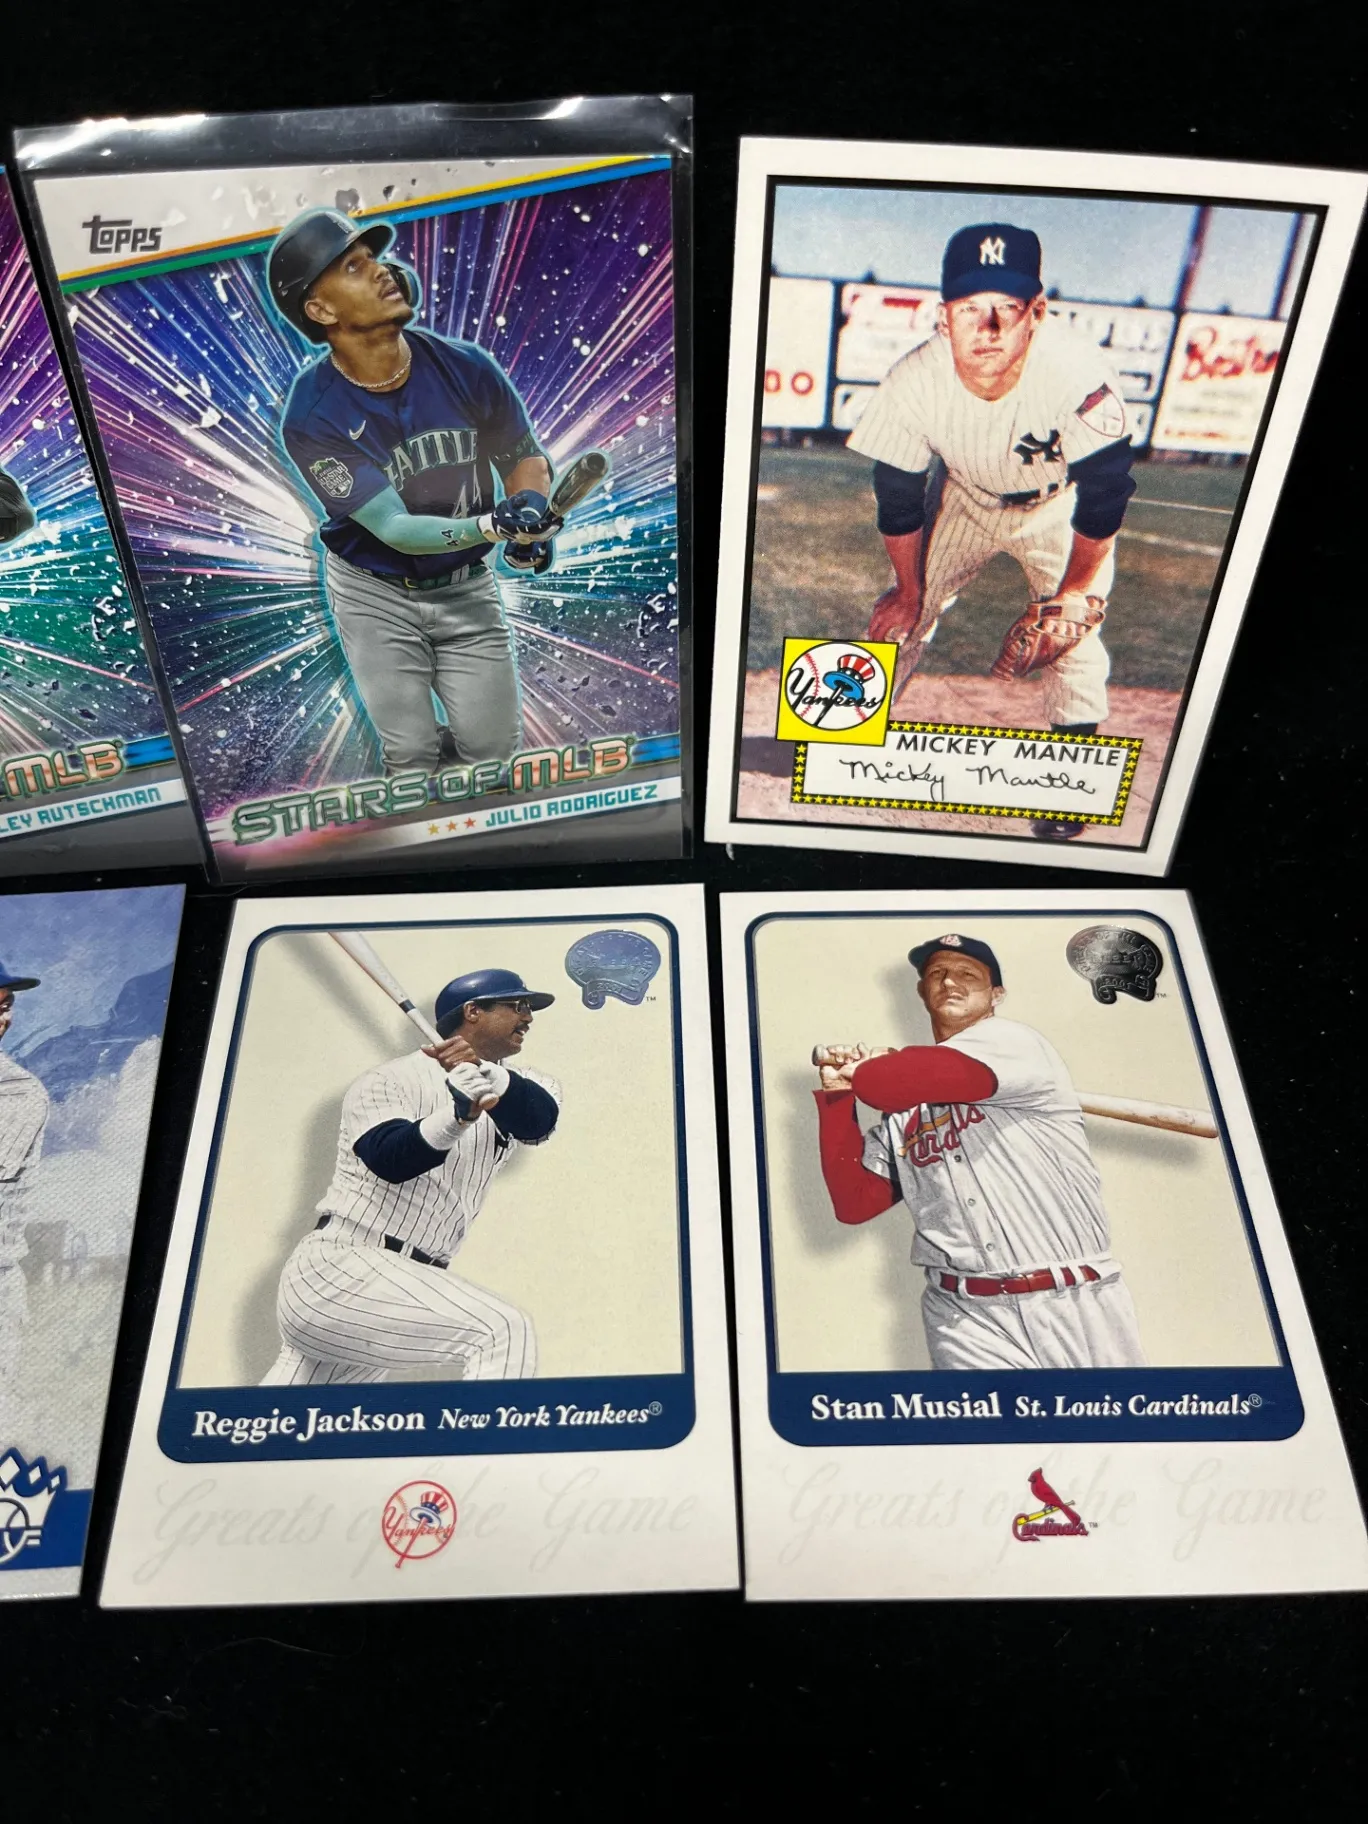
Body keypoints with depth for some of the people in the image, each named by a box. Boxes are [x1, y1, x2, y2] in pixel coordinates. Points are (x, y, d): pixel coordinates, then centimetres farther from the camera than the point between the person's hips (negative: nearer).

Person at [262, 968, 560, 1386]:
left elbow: (540, 1120, -13)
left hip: (401, 1285, 8)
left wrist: (488, 1074, -33)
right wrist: (456, 1117, -42)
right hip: (339, 1268, -7)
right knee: (504, 1331, -23)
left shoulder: (511, 1087, 10)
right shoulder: (394, 1079, -7)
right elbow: (388, 1158, -25)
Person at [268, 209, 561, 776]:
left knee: (496, 750, -2)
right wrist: (488, 526, -42)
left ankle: (452, 743, 32)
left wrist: (529, 507, -22)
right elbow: (394, 528, -25)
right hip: (377, 598, -2)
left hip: (467, 590, 2)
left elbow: (525, 457, 2)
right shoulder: (312, 418, -20)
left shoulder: (466, 367, -13)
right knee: (411, 761, -4)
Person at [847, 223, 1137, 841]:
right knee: (904, 610, 4)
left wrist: (1075, 588, -14)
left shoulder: (1078, 375, -39)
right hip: (967, 498, 2)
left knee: (1073, 631, -10)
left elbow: (1103, 497, -25)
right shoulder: (911, 383, -30)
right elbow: (898, 500, -14)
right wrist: (908, 591, -3)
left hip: (1059, 507, -2)